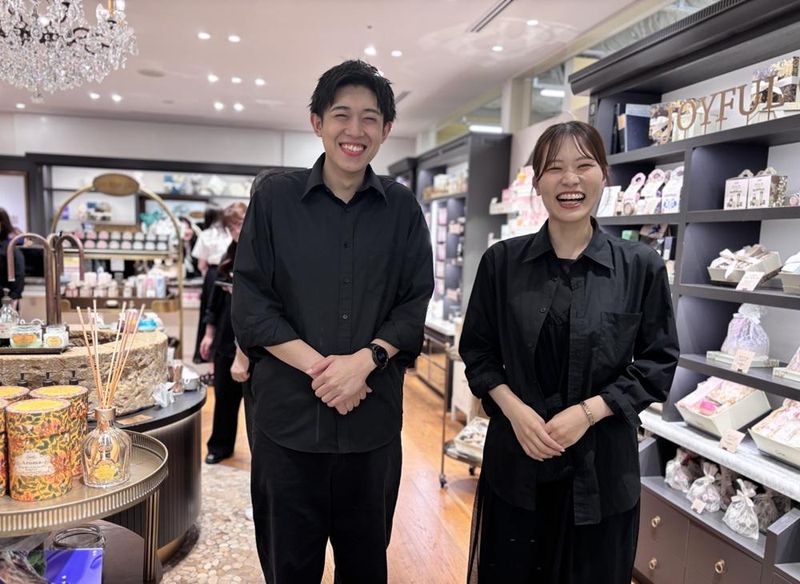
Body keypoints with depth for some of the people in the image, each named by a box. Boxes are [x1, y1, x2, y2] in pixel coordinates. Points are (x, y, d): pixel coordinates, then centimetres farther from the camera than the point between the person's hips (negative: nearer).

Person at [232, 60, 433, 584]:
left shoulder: (403, 208, 4)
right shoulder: (274, 198, 0)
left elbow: (415, 305, 1)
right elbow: (250, 305, -4)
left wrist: (365, 360, -17)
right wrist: (318, 366, -16)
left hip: (373, 419, 2)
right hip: (287, 416, -1)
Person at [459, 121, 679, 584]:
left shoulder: (641, 267, -5)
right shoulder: (502, 262, -3)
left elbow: (658, 364, -2)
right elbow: (478, 351, 3)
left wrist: (588, 411, -14)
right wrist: (514, 409, -12)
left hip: (602, 463, 0)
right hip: (515, 458, 1)